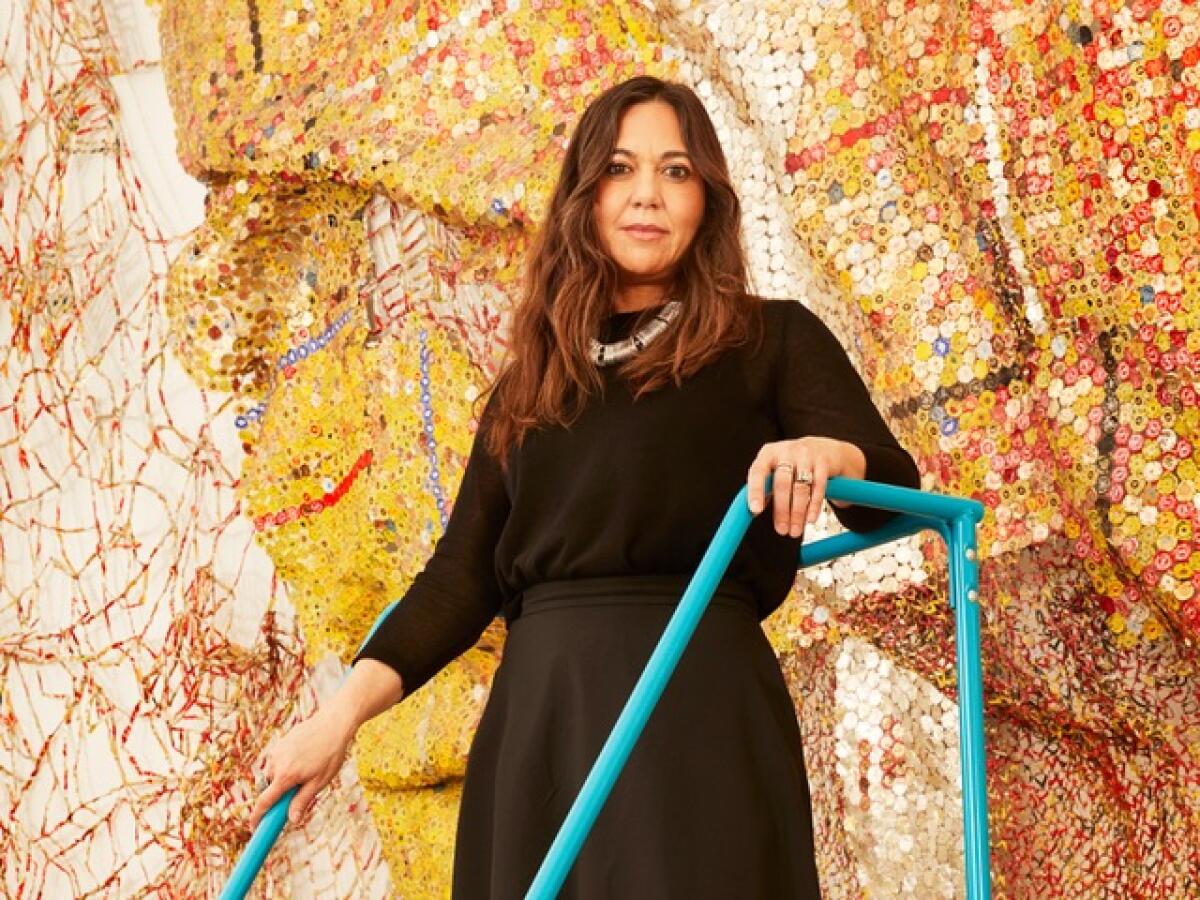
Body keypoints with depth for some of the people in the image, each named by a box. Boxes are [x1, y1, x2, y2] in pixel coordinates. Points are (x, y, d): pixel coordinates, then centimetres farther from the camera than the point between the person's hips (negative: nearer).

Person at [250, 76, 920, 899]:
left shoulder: (770, 339, 9)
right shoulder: (534, 378, 19)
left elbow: (891, 488, -3)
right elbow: (465, 570, 15)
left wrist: (824, 453, -26)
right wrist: (344, 710, 4)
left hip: (693, 701, -4)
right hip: (535, 714, 4)